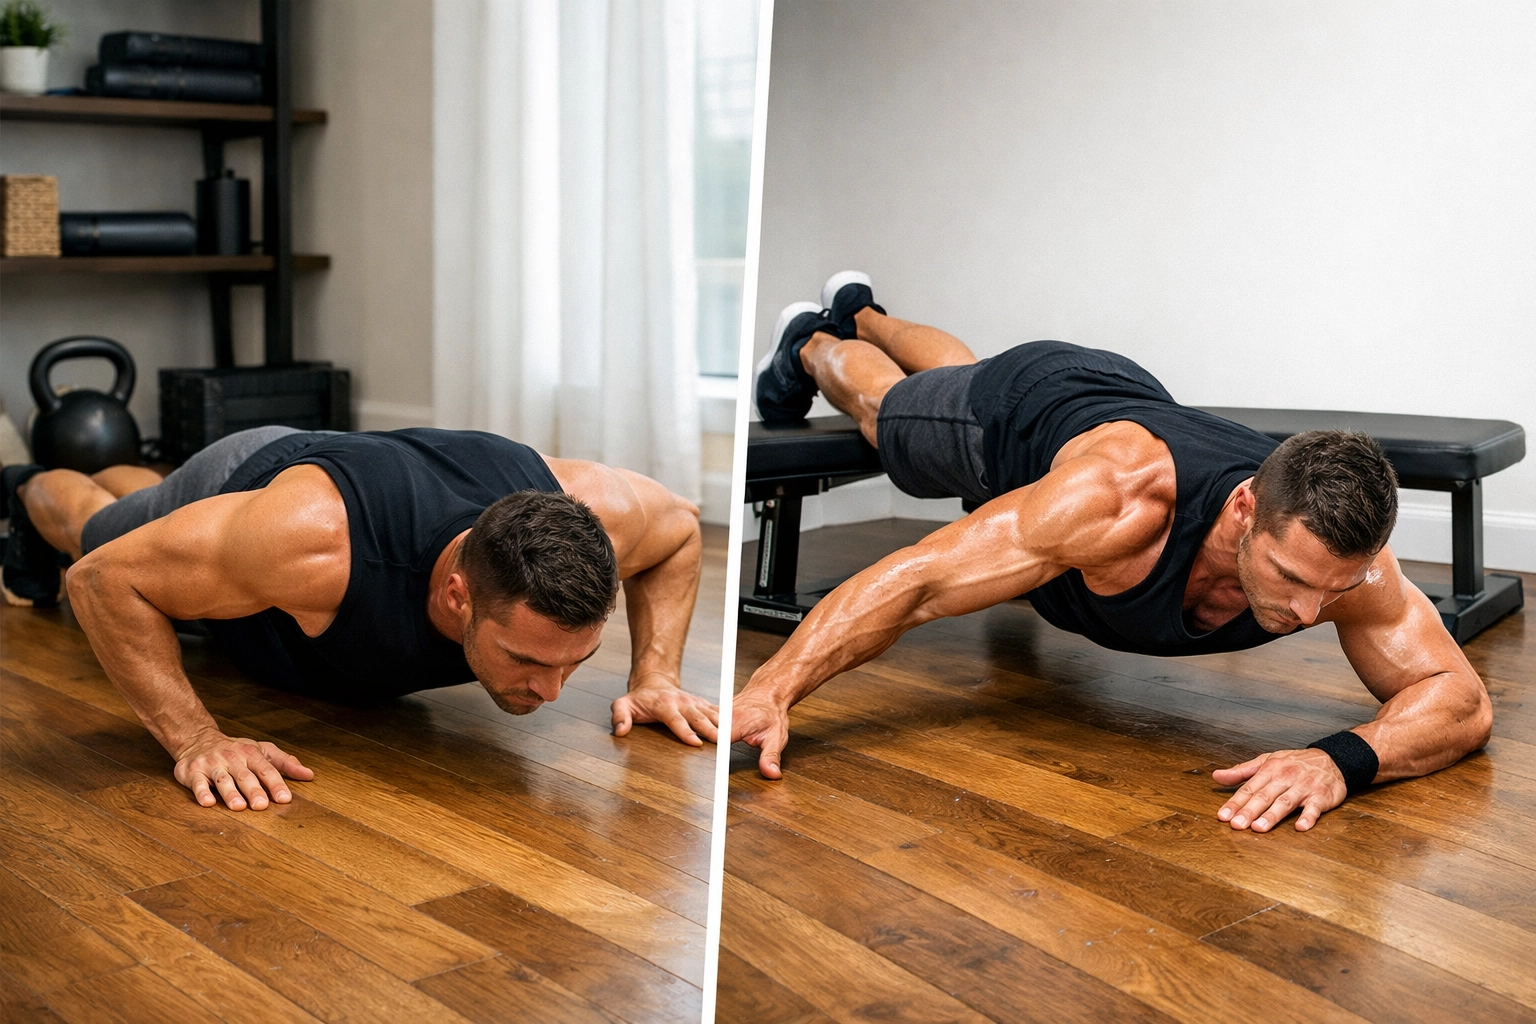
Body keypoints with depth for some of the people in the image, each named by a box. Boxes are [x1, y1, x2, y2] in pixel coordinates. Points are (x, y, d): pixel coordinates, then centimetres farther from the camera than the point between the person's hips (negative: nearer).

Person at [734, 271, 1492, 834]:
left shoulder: (1342, 555, -43)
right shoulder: (1123, 499, -54)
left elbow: (1461, 697, -41)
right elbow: (914, 580, -52)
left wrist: (1342, 757, -62)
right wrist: (768, 692, -61)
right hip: (1016, 410, -5)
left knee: (956, 378, 38)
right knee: (884, 408, 30)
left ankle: (863, 312, 69)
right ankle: (810, 345, 63)